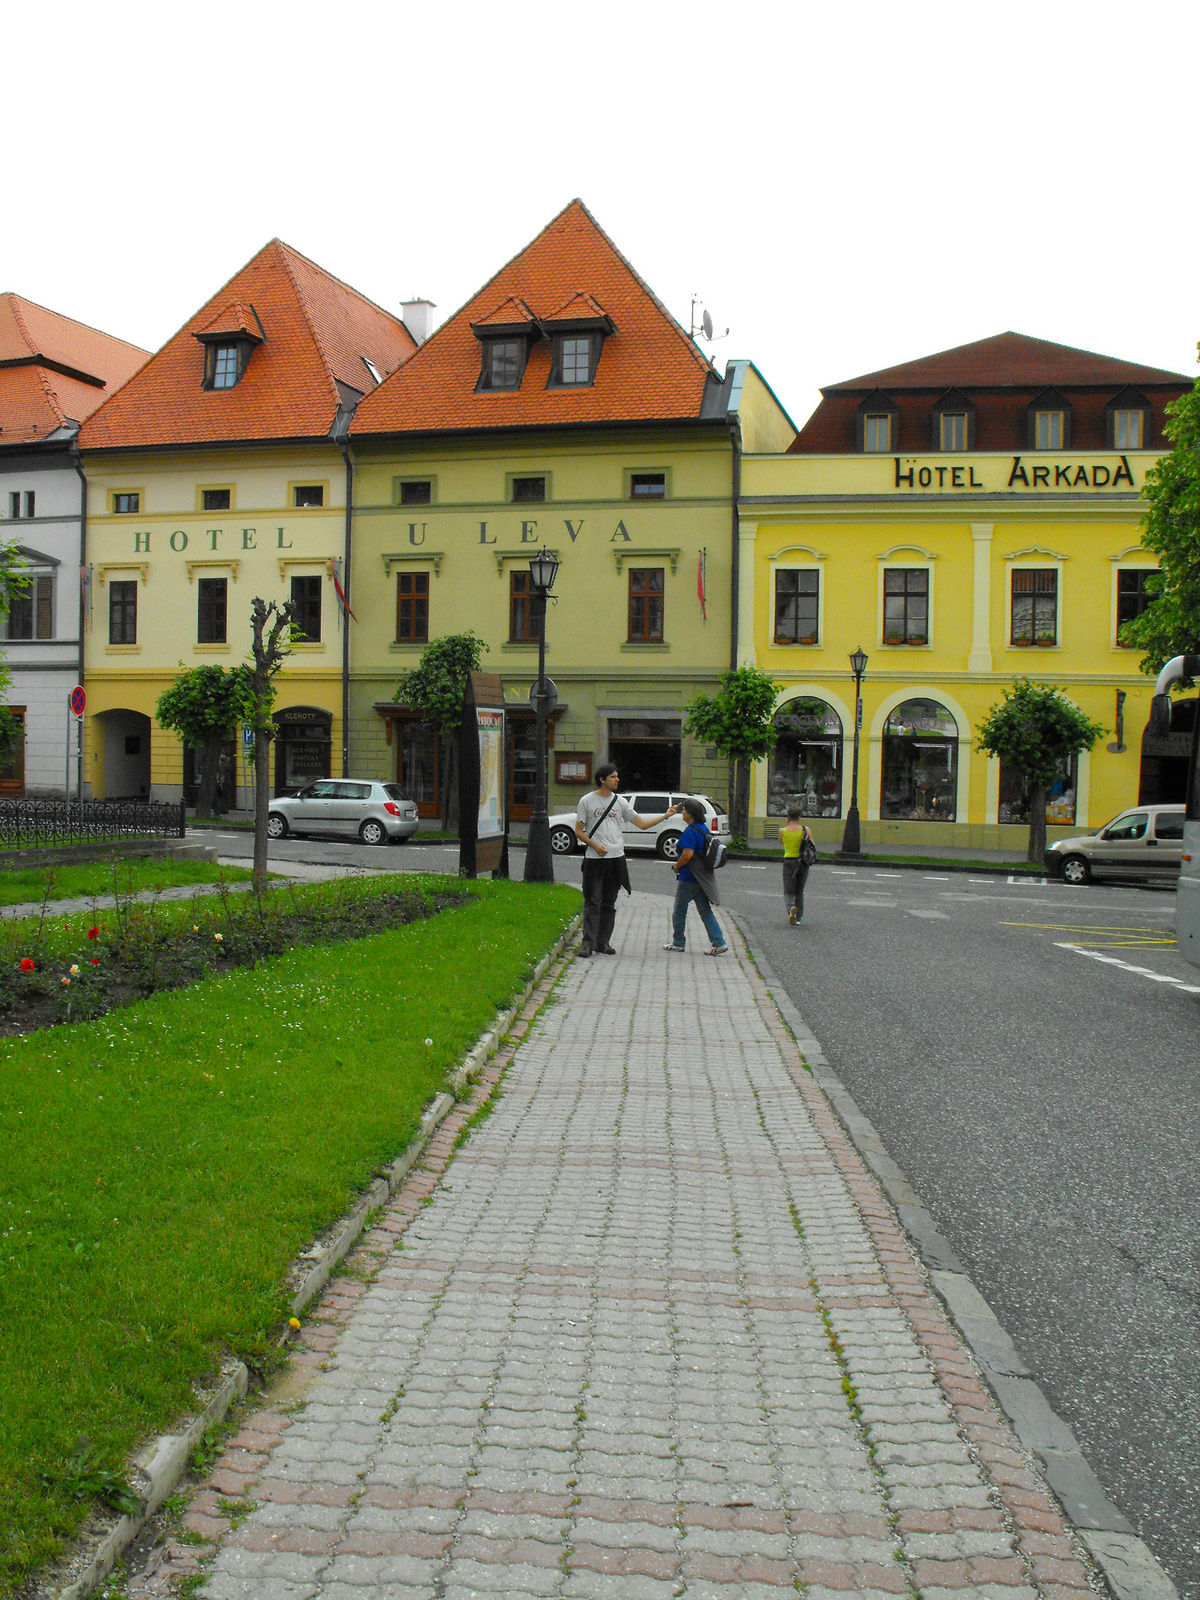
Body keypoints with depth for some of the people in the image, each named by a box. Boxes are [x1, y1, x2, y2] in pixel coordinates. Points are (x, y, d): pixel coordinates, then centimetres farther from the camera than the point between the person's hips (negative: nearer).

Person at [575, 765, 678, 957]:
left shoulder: (620, 802, 12)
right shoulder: (587, 801, 1)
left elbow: (642, 823, 13)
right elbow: (579, 832, 0)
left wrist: (666, 816, 4)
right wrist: (595, 845, -15)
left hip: (616, 858, 4)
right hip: (594, 859, -4)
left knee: (609, 903, 8)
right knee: (592, 902, -5)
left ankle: (604, 942, 14)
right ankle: (588, 943, -4)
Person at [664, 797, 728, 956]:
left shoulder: (690, 831, -18)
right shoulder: (703, 828, 11)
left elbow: (688, 854, -27)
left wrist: (676, 866, -10)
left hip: (688, 878, -8)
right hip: (702, 879, 9)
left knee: (679, 910, 8)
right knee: (705, 912, 8)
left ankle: (678, 942, 17)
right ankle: (719, 943, 1)